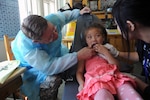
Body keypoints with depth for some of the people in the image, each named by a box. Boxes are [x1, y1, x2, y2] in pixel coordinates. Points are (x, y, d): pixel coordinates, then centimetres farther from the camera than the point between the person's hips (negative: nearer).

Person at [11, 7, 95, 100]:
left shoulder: (53, 19, -24)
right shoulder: (24, 45, -38)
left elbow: (64, 15, 0)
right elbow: (48, 67, -41)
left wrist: (79, 12, -10)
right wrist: (78, 56, -43)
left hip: (56, 56, 6)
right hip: (34, 68, -5)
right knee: (53, 80, -34)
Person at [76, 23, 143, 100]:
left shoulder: (107, 50, 28)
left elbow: (116, 66, 12)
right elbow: (79, 72, 14)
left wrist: (105, 52, 3)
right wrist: (82, 84, -6)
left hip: (113, 77, 3)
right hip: (96, 80, -2)